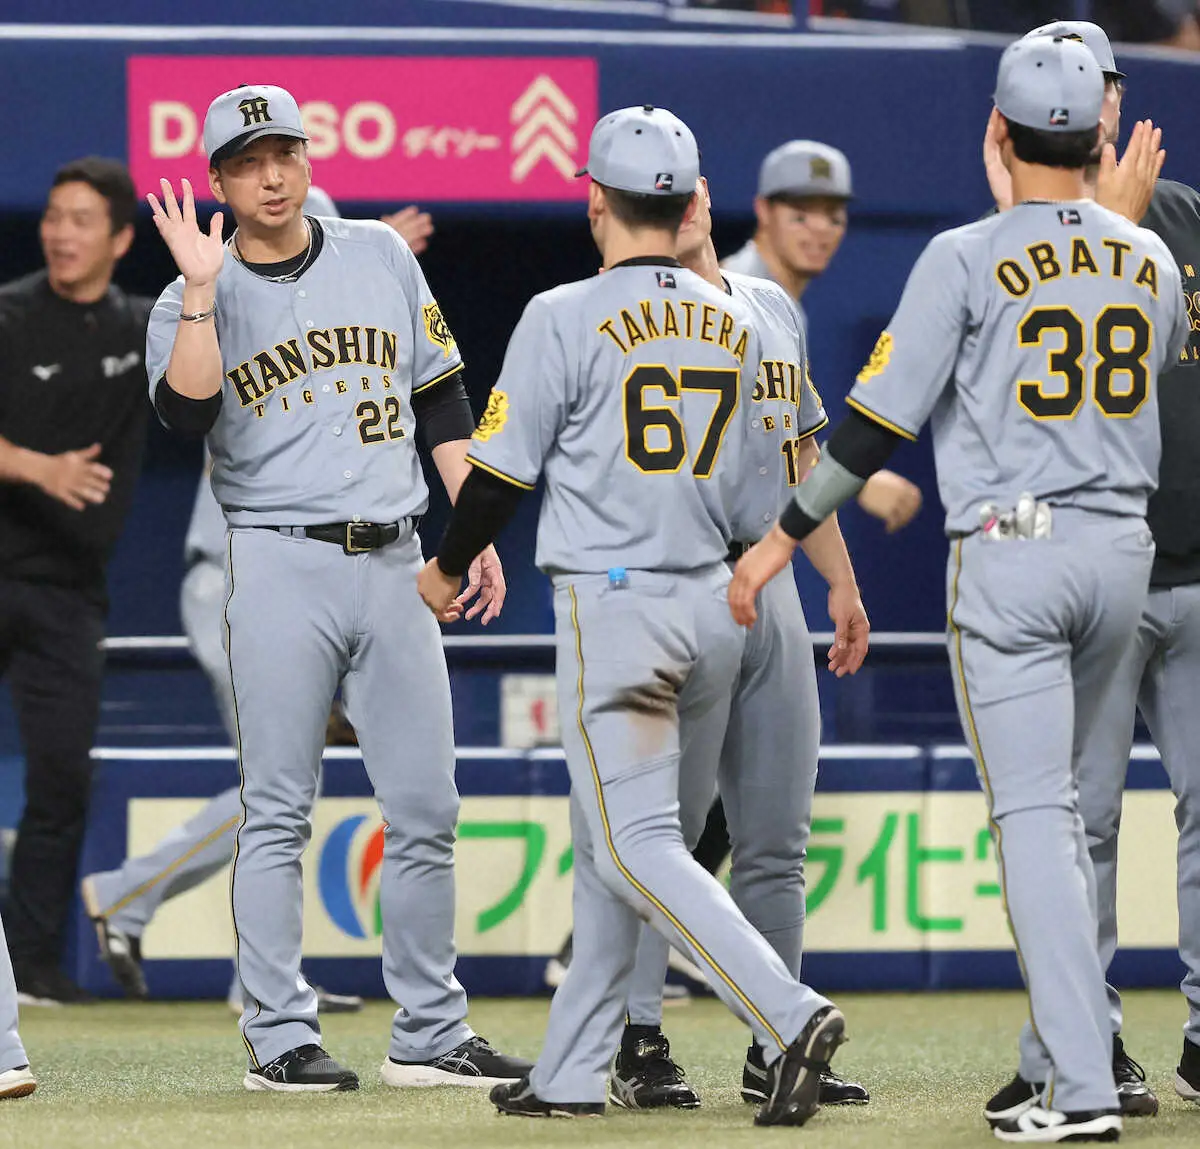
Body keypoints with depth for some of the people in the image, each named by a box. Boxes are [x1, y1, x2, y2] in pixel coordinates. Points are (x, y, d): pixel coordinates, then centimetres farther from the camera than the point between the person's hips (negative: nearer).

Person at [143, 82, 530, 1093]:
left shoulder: (381, 258, 11)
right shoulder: (191, 301, 2)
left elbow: (441, 401, 15)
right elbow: (186, 410, -17)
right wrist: (201, 290, -20)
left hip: (394, 563, 3)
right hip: (282, 566, -3)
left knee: (426, 810, 2)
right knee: (278, 812, -4)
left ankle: (431, 1036, 7)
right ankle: (281, 1038, -2)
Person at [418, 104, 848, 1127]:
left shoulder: (567, 317, -9)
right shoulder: (736, 324, 8)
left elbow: (504, 469, -4)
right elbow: (746, 480, 14)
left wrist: (448, 565, 13)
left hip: (611, 603, -6)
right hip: (714, 603, 6)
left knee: (635, 846, -8)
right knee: (611, 848, 14)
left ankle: (789, 1014, -24)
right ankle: (572, 1072, 17)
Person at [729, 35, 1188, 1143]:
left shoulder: (967, 259, -9)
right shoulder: (1149, 260, 6)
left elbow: (879, 418, -9)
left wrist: (783, 537, -3)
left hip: (1010, 553, -5)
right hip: (1123, 551, 5)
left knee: (1032, 811, -6)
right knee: (1060, 801, 21)